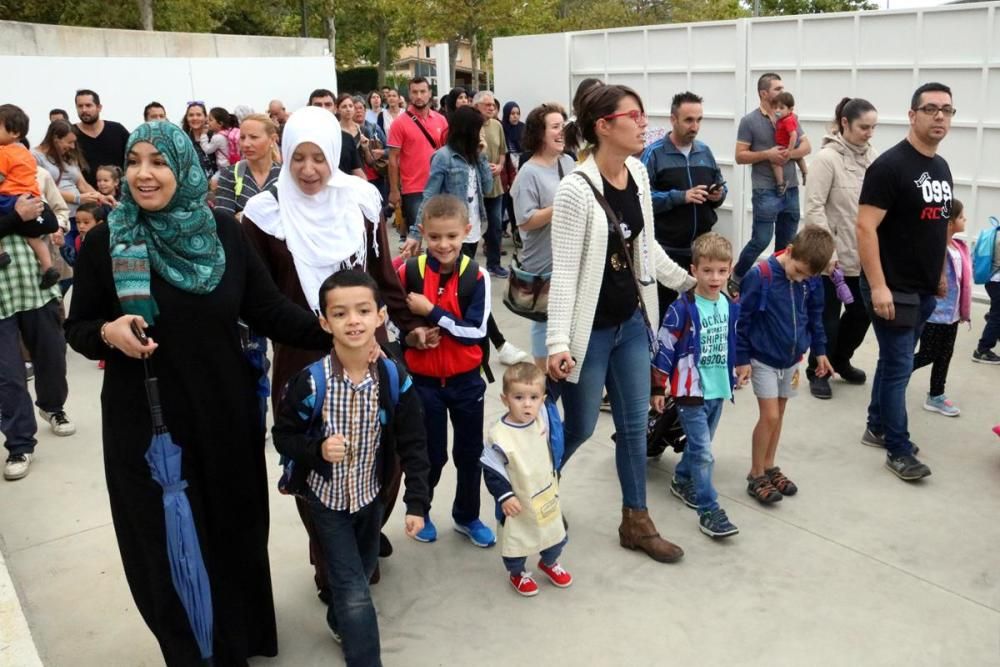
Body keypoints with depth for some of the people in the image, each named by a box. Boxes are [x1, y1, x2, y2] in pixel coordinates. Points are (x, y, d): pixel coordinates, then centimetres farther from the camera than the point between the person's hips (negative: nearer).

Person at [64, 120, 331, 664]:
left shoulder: (223, 230, -3)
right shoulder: (105, 241, -5)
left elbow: (268, 309, -2)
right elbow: (76, 329, 2)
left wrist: (335, 337, -14)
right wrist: (109, 333, -20)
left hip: (224, 412, 1)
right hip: (144, 421, -1)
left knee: (236, 530, 14)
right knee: (166, 543, 9)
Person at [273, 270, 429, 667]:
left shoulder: (395, 378, -17)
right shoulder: (310, 382, -23)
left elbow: (413, 444, -9)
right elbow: (283, 437, -10)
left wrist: (416, 502, -11)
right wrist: (318, 449, -29)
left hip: (370, 494, 4)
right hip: (327, 498, -3)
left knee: (363, 571, 24)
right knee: (355, 592, -4)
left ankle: (339, 623, 54)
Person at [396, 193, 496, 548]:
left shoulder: (476, 276, -12)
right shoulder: (409, 271, -10)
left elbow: (476, 331, -17)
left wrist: (431, 312, -23)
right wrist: (408, 335, -17)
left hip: (466, 380, 1)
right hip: (424, 380, 0)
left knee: (470, 452, 14)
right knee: (430, 453, 13)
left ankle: (467, 516, 36)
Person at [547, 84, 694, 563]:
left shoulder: (638, 173, 2)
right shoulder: (576, 189, -21)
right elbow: (564, 270, -22)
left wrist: (686, 282, 20)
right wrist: (558, 340, -26)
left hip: (632, 321, 7)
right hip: (591, 328, -7)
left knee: (634, 424, 14)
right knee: (579, 428, 8)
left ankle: (636, 521, 29)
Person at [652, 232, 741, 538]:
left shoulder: (732, 306, 3)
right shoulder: (682, 309, -16)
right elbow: (664, 349, -12)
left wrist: (734, 375, 22)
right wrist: (657, 388, -9)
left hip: (718, 389, 6)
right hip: (690, 390, -6)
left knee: (699, 444, 20)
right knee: (703, 452, -7)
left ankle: (682, 480, 42)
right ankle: (708, 511, 0)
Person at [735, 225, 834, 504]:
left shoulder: (811, 280, -5)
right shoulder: (760, 275, -21)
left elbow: (815, 316, 12)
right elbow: (742, 319, -14)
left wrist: (819, 350, 14)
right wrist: (742, 359, -12)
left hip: (792, 358, 5)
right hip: (763, 359, -5)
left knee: (779, 415, 14)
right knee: (770, 416, -6)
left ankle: (769, 467, 28)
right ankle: (756, 476, 8)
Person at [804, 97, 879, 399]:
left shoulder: (872, 156, 5)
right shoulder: (827, 158, -13)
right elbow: (814, 208, -16)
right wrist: (827, 252, -20)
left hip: (866, 255, 6)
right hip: (835, 256, -6)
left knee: (862, 312, 14)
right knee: (829, 317, 6)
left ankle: (840, 360, 37)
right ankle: (817, 372, 24)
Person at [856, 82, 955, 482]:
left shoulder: (942, 168, 12)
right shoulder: (890, 166, -14)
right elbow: (865, 227, -20)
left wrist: (941, 274, 19)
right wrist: (878, 286, -24)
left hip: (925, 289, 8)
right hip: (893, 289, -8)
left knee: (893, 361, 17)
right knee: (899, 367, -2)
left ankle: (877, 428, 30)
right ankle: (899, 451, 9)